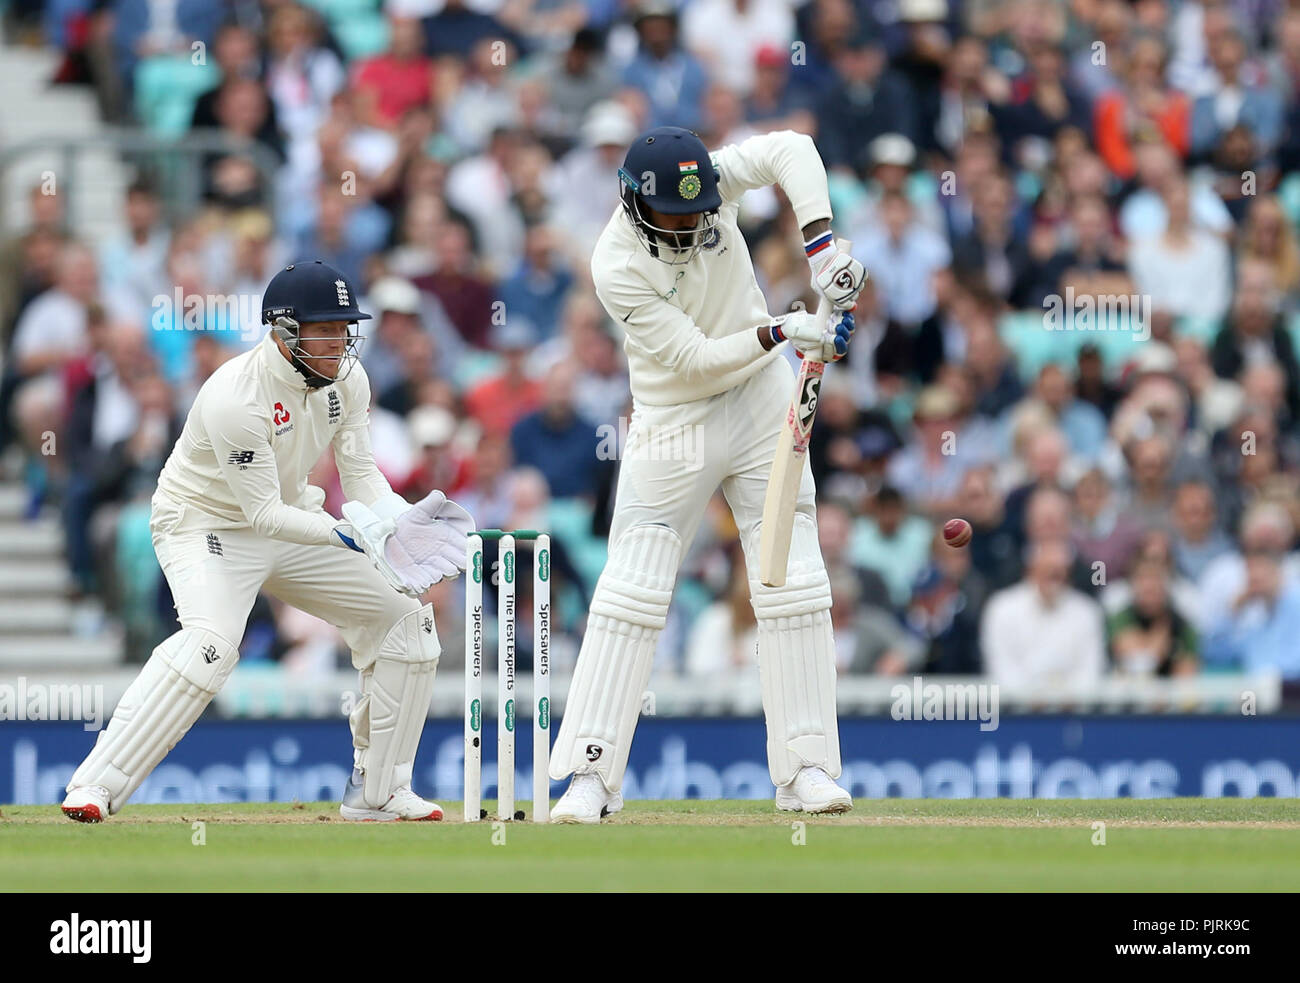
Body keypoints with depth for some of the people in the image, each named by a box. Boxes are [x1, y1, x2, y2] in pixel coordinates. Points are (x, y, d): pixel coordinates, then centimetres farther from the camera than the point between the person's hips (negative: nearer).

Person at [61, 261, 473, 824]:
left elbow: (361, 475, -2)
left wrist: (401, 524, -22)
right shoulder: (235, 398, -31)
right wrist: (345, 535, -41)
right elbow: (263, 512, -29)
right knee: (211, 642, -34)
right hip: (207, 524, -8)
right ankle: (94, 788, -32)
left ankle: (378, 791, 13)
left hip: (291, 519, 8)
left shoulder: (346, 378, -8)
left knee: (406, 617, 3)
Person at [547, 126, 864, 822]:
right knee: (632, 591, -8)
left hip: (761, 402, 4)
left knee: (792, 583, -2)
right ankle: (591, 774, -6)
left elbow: (790, 150, -17)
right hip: (674, 425, -4)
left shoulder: (707, 186, -12)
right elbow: (695, 358, -23)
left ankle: (807, 766, 1)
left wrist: (820, 243, -27)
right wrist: (781, 332, -31)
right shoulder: (617, 266, -23)